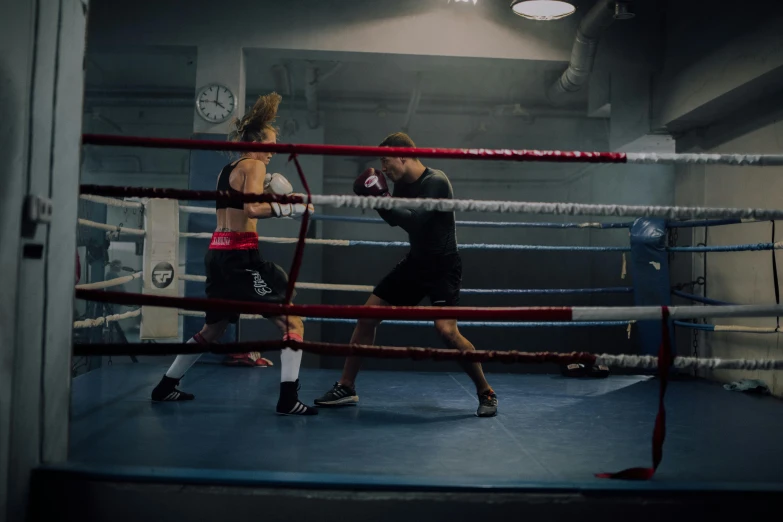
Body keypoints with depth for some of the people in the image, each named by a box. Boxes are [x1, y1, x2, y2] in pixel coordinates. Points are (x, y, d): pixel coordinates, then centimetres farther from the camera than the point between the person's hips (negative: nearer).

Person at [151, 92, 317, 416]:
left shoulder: (227, 169, 20)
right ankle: (288, 399, -13)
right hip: (240, 255, -9)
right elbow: (252, 209, -22)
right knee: (292, 322, -6)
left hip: (219, 254, 9)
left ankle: (166, 387, 30)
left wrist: (264, 193, 18)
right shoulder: (253, 166, -6)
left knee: (213, 328, 24)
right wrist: (291, 208, -15)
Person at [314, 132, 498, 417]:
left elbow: (415, 221, -32)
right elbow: (395, 219, 17)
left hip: (443, 265, -8)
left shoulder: (436, 182, -20)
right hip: (415, 261, 8)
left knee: (446, 330, -24)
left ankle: (486, 393, -3)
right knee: (367, 315, 4)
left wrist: (383, 201, -23)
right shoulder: (403, 184, 2)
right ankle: (346, 388, 15)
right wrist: (379, 199, 0)